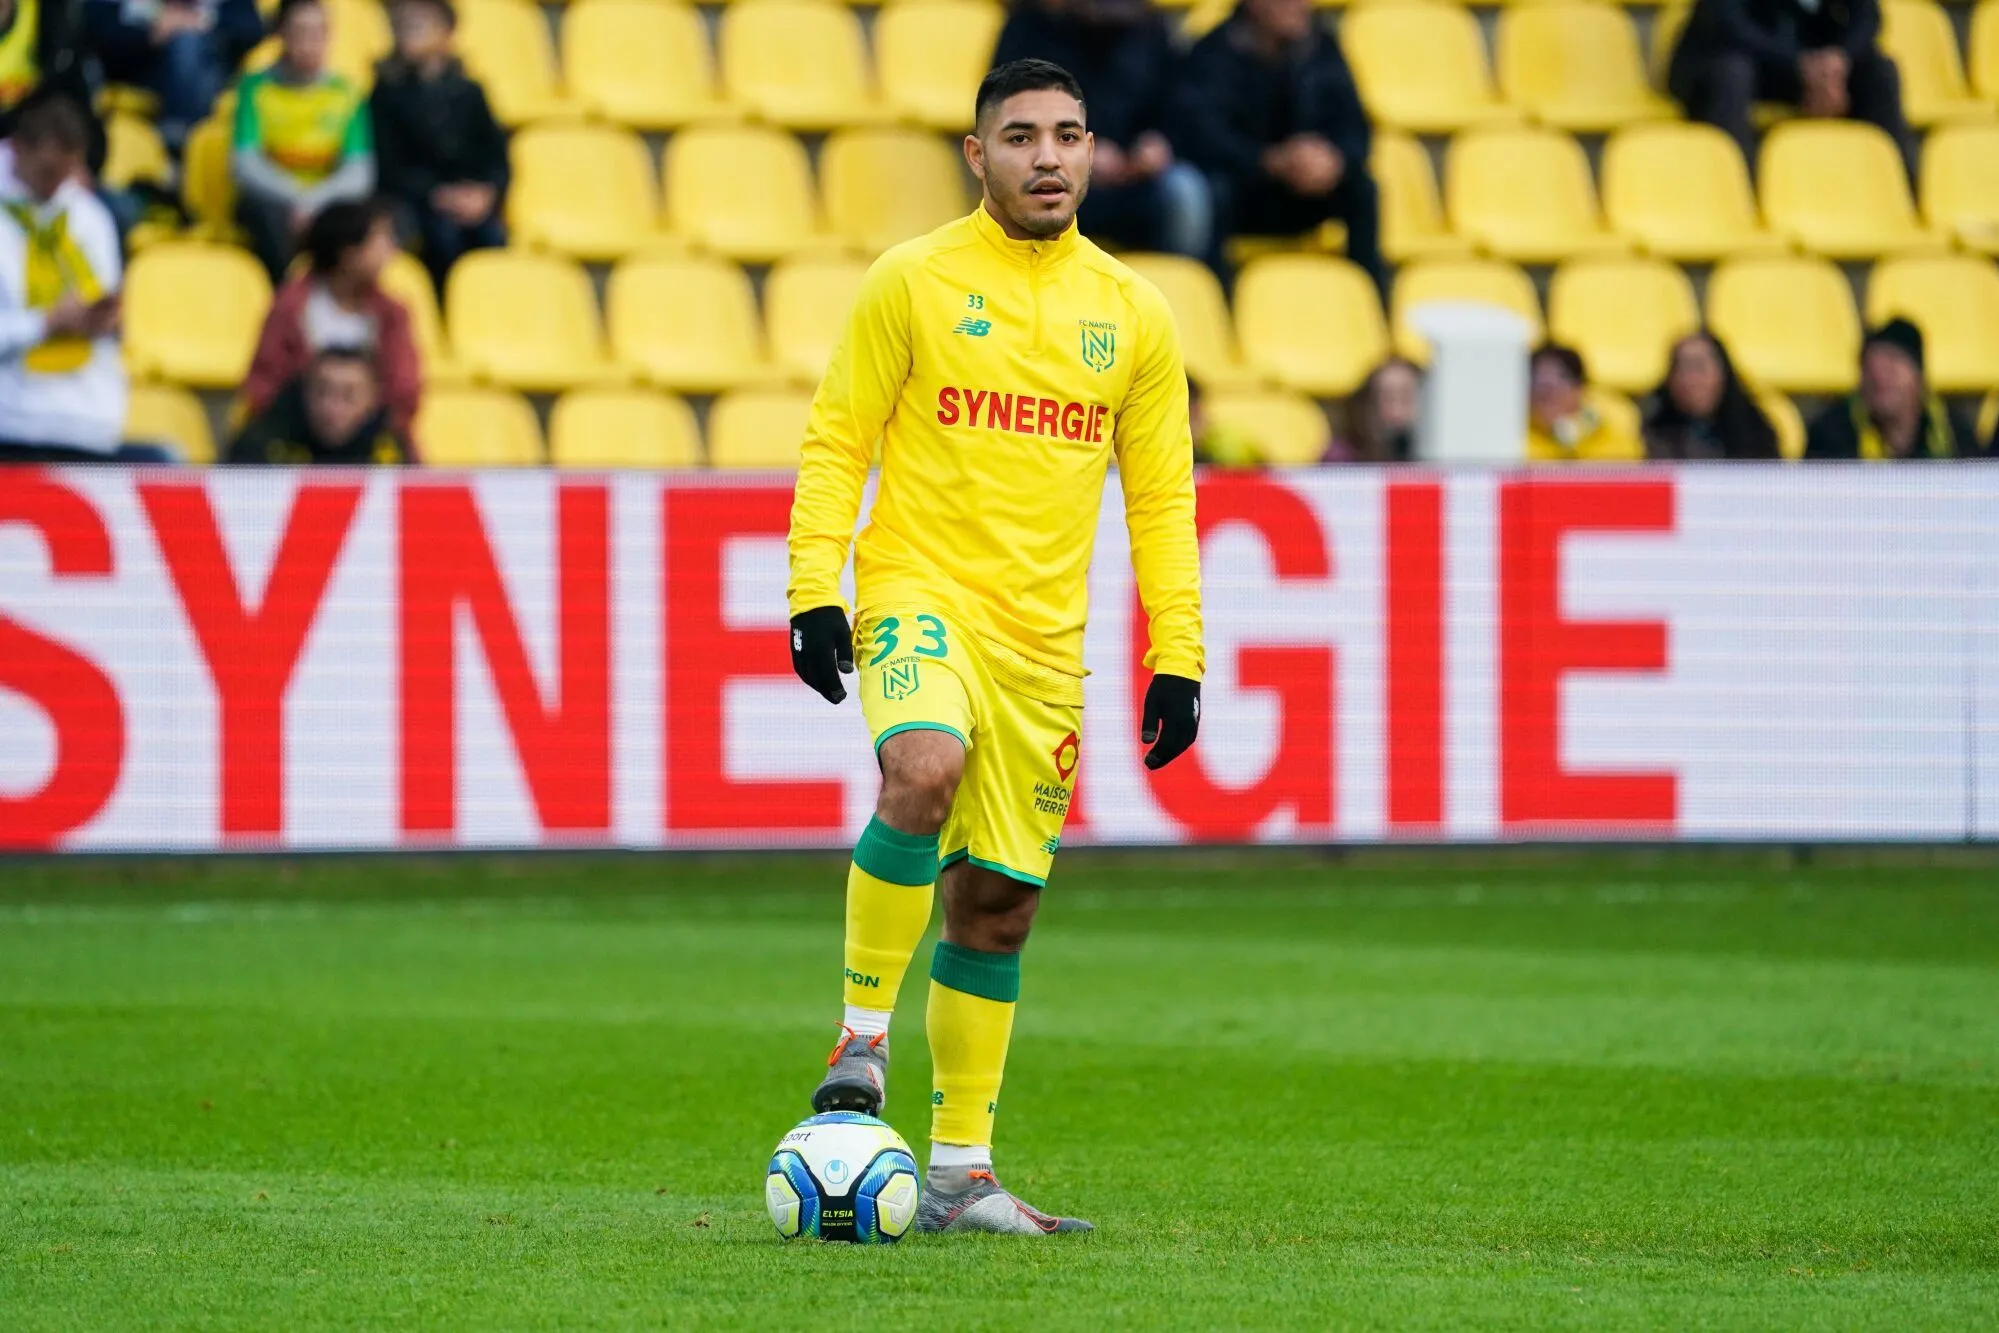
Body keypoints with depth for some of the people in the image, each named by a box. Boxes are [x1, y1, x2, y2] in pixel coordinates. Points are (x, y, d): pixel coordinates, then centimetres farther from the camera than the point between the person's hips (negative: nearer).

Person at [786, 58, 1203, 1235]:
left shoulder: (1133, 315, 9)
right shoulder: (913, 283, -1)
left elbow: (1162, 492, 12)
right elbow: (836, 441, 1)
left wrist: (1178, 656, 6)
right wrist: (814, 589, -9)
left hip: (1043, 638, 4)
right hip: (920, 596, -4)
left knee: (999, 902, 6)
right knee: (924, 773, -34)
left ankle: (961, 1172, 14)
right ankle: (863, 1035, -19)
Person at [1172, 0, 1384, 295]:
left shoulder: (1320, 47, -1)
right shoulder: (1216, 53, -15)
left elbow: (1354, 128, -6)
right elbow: (1198, 130, -30)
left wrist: (1336, 159, -32)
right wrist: (1271, 161, -45)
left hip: (1295, 205, 4)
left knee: (1359, 186, -22)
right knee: (1213, 189, -36)